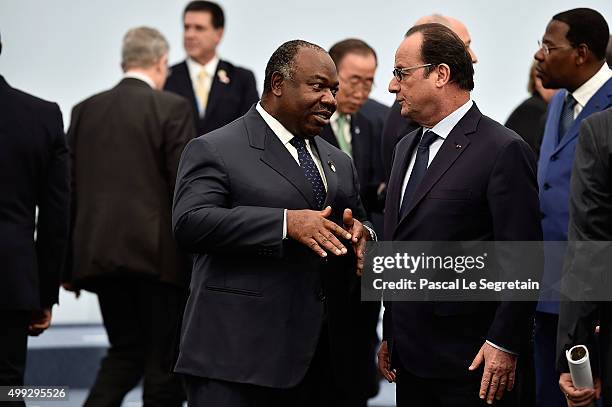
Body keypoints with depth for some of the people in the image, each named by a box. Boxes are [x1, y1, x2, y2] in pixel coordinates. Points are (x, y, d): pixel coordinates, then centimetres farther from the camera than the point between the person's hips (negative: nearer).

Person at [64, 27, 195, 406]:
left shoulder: (85, 110, 9)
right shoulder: (172, 108, -6)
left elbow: (70, 189, 10)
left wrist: (69, 263, 15)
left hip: (99, 255, 5)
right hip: (157, 254, -5)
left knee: (125, 351, 16)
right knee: (165, 358, 5)